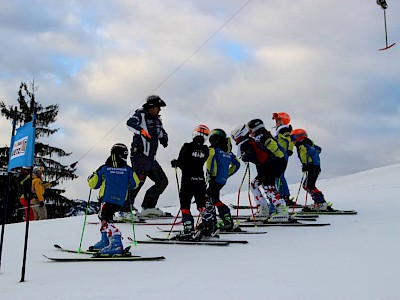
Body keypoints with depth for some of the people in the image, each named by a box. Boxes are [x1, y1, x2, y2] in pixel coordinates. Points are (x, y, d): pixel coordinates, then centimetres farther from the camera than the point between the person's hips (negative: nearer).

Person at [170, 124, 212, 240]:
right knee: (201, 204, 15)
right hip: (201, 180, 5)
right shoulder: (205, 150, 4)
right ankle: (209, 226, 4)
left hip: (188, 179, -4)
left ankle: (188, 230, -6)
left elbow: (183, 164, -13)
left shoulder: (187, 147, -10)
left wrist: (175, 163, 9)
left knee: (185, 204, 0)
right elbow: (201, 163, 10)